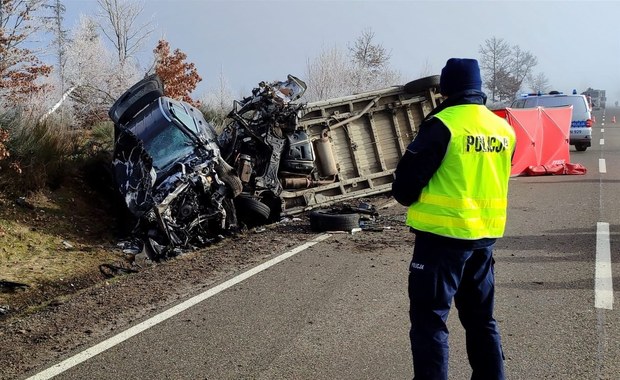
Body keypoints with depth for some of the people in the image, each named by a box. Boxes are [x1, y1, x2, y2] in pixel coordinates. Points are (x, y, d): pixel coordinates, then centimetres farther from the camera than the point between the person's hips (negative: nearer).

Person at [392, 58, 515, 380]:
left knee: (429, 319, 0)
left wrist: (405, 196, 8)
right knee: (480, 317, 19)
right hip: (486, 235, 7)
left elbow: (409, 175, -11)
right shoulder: (503, 129, 7)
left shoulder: (443, 124, -14)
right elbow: (491, 181, 14)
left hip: (444, 233, -7)